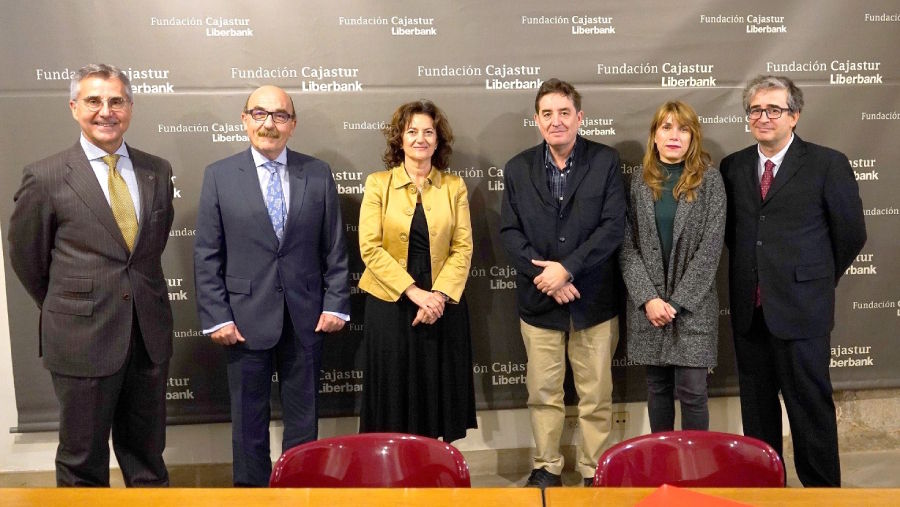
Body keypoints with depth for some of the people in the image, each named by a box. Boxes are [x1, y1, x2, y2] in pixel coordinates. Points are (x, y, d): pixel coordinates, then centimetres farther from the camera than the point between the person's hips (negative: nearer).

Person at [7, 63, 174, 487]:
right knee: (82, 459, 13)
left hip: (150, 335, 3)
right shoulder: (45, 177, -7)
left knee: (147, 452, 18)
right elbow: (25, 256, 3)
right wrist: (64, 309, 11)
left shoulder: (157, 171, 3)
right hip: (83, 337, -3)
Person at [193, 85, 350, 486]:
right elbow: (206, 256, -2)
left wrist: (336, 303, -2)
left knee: (303, 419, 13)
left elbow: (335, 247, 4)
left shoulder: (318, 174, 2)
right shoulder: (219, 176, -1)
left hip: (306, 317, 1)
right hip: (246, 318, -1)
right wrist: (216, 317, -7)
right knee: (248, 419, 12)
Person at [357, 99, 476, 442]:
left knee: (441, 391, 9)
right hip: (391, 303, -1)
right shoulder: (378, 183, -1)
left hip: (443, 304, 2)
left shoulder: (454, 186, 4)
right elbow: (370, 248, -8)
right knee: (395, 392, 6)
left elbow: (463, 247, 0)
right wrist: (414, 292, -15)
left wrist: (440, 294, -14)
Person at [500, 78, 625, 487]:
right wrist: (543, 273, -13)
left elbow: (613, 226, -10)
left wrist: (567, 267, -17)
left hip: (594, 298, -1)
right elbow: (509, 231, 0)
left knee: (596, 394, 9)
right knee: (543, 392, 12)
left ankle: (595, 470, 25)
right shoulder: (517, 168, 5)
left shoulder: (606, 161, -2)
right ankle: (546, 466, 28)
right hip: (538, 300, 2)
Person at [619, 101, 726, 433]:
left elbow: (710, 247, -8)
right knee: (657, 388, 12)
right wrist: (648, 298, -11)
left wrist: (677, 301, -13)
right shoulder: (639, 181, 4)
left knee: (691, 391, -1)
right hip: (647, 304, 2)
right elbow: (627, 246, 0)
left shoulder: (709, 180, -2)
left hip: (693, 305, -2)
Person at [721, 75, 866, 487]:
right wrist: (752, 273, 10)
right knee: (756, 405, 14)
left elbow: (851, 234, 2)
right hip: (748, 309, 4)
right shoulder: (733, 166, 7)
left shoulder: (828, 164, -4)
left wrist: (817, 279, 7)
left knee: (810, 405, 4)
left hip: (800, 309, -4)